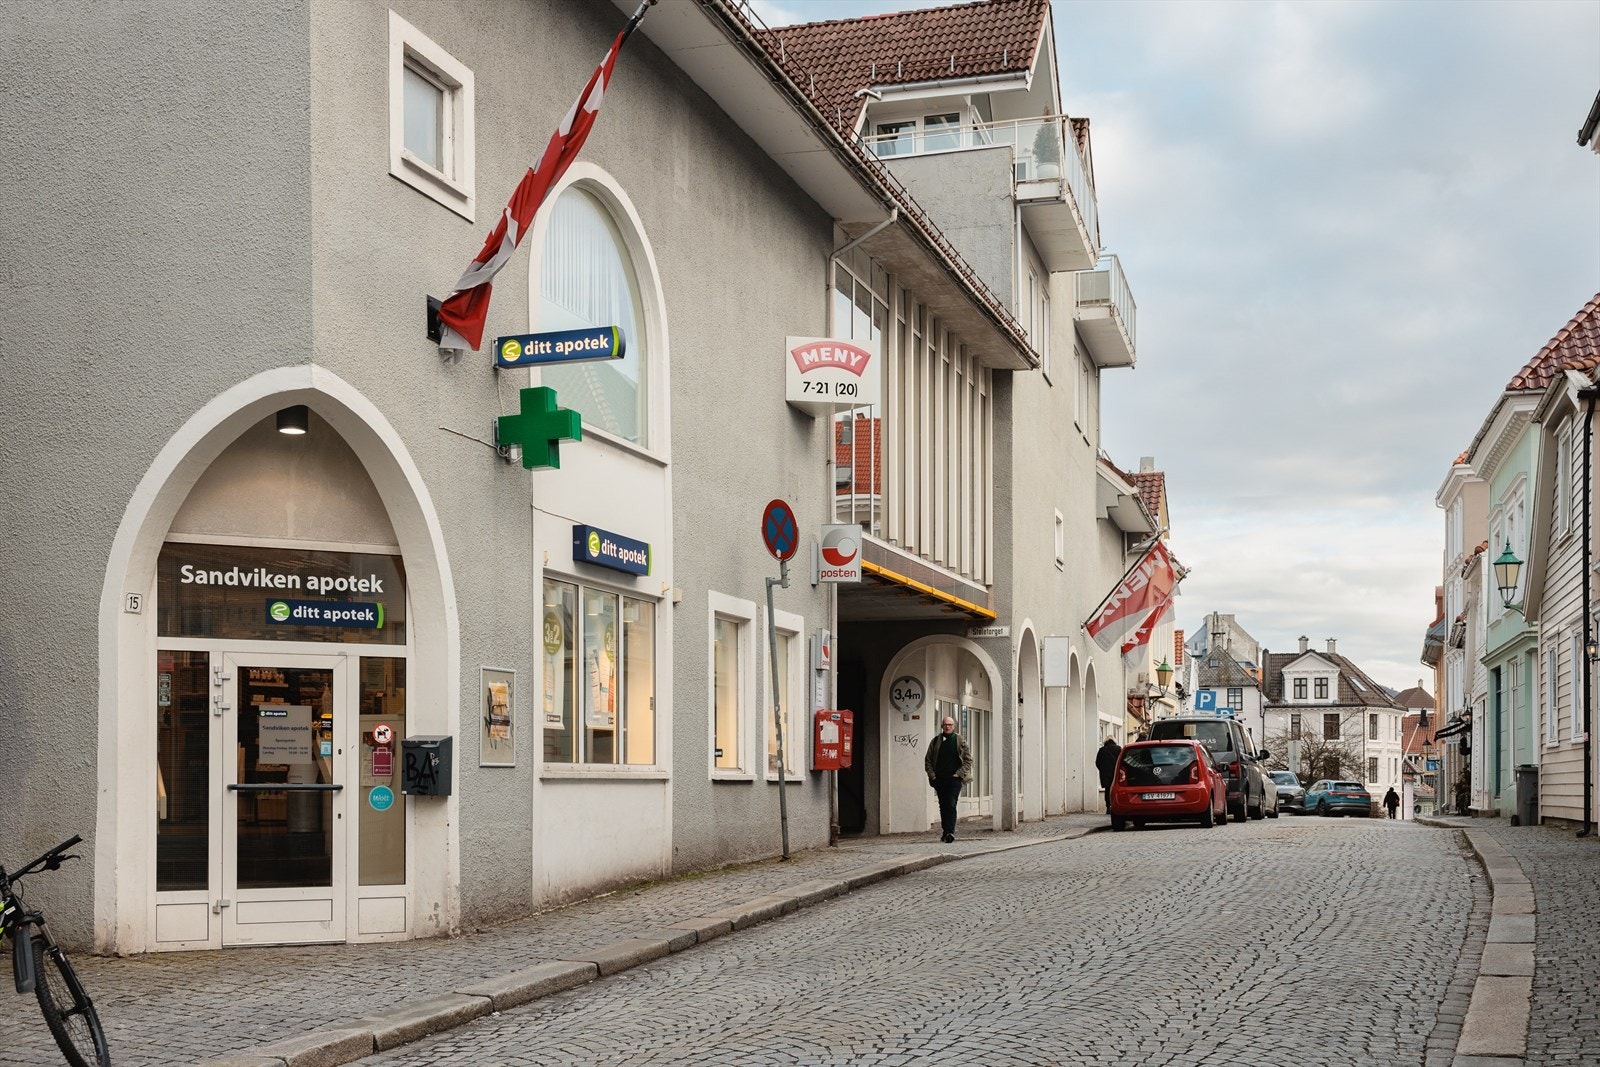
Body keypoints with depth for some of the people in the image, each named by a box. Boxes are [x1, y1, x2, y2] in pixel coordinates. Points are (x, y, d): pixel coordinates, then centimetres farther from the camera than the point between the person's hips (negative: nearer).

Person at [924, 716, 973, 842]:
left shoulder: (960, 741, 4)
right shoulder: (936, 741, 10)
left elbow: (968, 760, 4)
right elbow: (928, 760, 14)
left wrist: (959, 774, -6)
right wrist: (932, 775, 2)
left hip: (954, 779, -3)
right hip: (939, 779, 3)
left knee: (951, 805, -13)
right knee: (943, 806, 7)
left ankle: (950, 832, -16)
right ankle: (945, 832, 15)